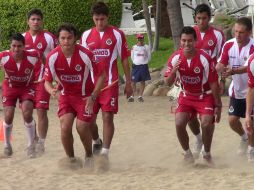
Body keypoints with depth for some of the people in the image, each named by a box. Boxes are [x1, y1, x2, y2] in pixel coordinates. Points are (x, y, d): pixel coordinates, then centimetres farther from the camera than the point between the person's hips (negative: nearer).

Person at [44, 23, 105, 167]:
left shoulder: (85, 55, -24)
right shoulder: (53, 57, -16)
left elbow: (101, 76, -14)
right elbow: (47, 81, -5)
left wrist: (93, 97, -22)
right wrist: (51, 90, -29)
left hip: (85, 96, -2)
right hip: (66, 95, 2)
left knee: (82, 127, -7)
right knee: (65, 127, -14)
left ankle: (89, 155, 24)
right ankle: (71, 159, 7)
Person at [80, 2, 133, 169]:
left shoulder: (117, 34, 0)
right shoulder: (86, 35, 7)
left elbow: (124, 60, 3)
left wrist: (128, 83, 2)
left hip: (110, 83, -3)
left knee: (108, 117, -9)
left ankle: (105, 152, -9)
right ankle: (97, 142, 33)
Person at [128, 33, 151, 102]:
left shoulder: (146, 47, 2)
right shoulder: (134, 47, 2)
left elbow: (149, 57, 8)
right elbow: (132, 57, 11)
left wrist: (144, 62, 1)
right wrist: (135, 62, 3)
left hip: (144, 66, 1)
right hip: (135, 66, -1)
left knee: (142, 81, 4)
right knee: (133, 81, -5)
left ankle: (140, 96, 12)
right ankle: (132, 96, -2)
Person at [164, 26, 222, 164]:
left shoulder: (205, 59, -21)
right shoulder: (175, 58, -12)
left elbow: (213, 84, -13)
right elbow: (168, 83, -5)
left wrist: (218, 106, -10)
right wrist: (173, 72, -27)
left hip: (204, 96, -3)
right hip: (186, 96, 3)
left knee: (206, 124, -21)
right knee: (179, 123, -15)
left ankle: (207, 153, 5)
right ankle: (187, 152, 9)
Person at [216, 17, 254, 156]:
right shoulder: (229, 45, -6)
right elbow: (221, 64, -8)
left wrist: (233, 71, -53)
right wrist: (218, 69, -33)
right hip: (236, 90, 5)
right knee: (232, 120, 6)